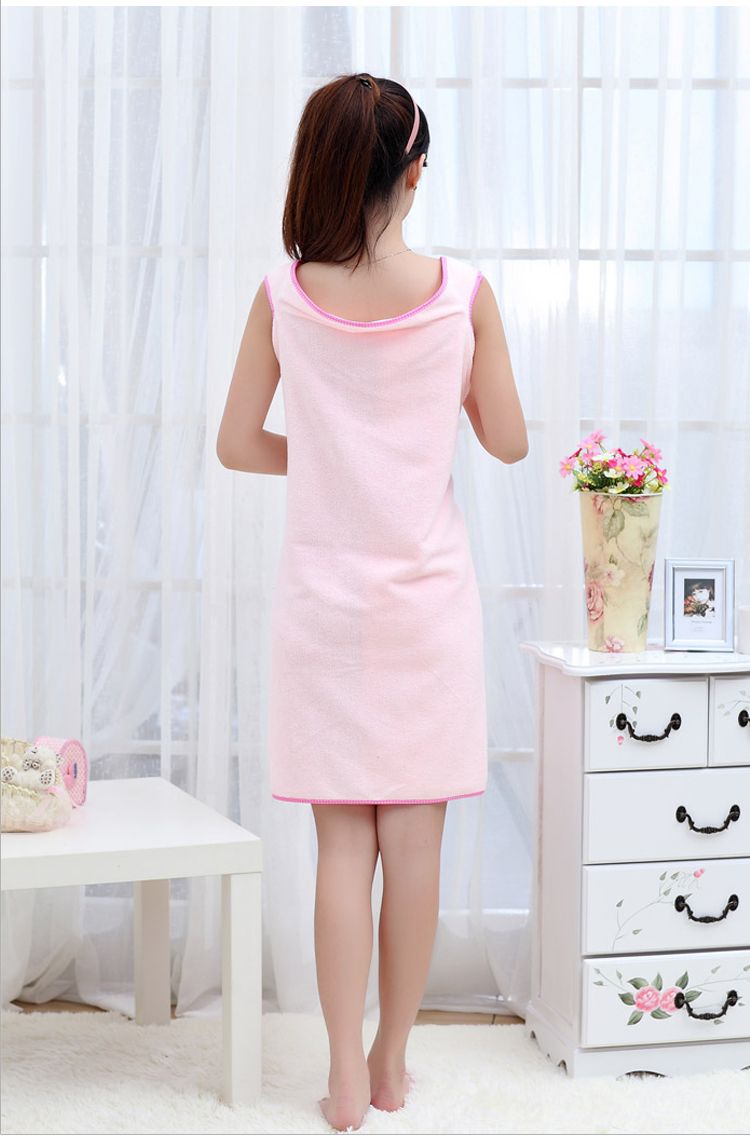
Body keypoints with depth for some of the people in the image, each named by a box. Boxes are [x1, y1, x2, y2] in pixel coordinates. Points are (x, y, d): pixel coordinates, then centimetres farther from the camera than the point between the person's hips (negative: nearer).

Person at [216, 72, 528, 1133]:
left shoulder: (284, 296, -6)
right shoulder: (464, 293, -9)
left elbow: (238, 443, 1)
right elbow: (508, 442, 0)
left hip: (325, 597, 1)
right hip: (428, 596, -1)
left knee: (343, 843, 8)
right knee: (416, 844, 10)